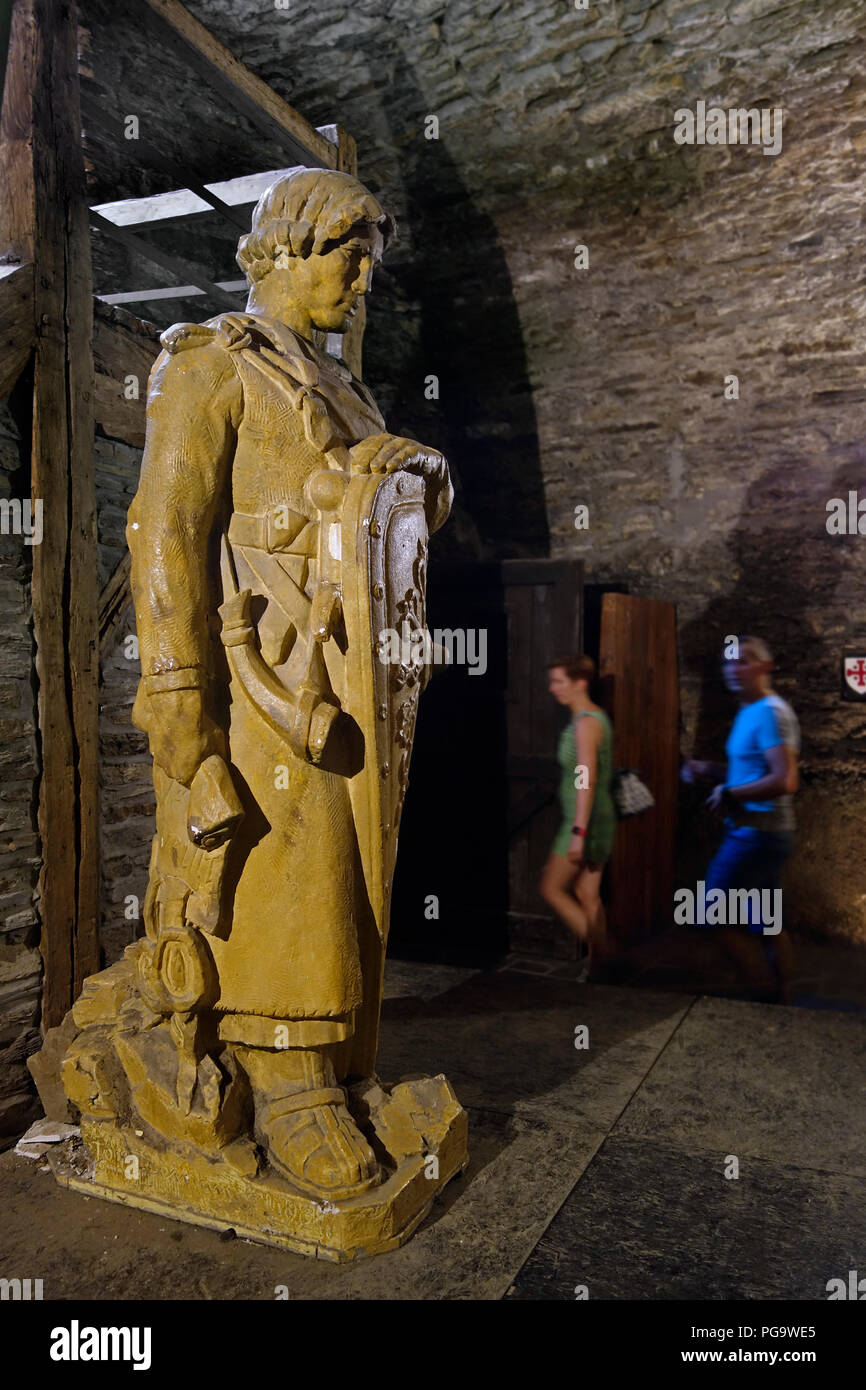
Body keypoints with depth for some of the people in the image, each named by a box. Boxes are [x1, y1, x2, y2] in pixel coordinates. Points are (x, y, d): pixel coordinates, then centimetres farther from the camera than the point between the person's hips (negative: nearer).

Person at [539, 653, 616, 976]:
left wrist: (578, 832, -25)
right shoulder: (596, 717, 13)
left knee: (551, 888, 0)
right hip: (599, 818, 9)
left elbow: (587, 780, -23)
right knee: (587, 894, 12)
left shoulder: (586, 723, -16)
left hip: (586, 820, -9)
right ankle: (598, 962, 16)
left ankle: (600, 953, 2)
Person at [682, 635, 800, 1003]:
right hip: (755, 832, 10)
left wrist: (730, 794, -17)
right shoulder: (750, 712, 14)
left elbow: (785, 780, -25)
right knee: (766, 927, 15)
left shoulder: (770, 713, -17)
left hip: (757, 835, -10)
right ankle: (783, 1000, 25)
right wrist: (709, 771, 10)